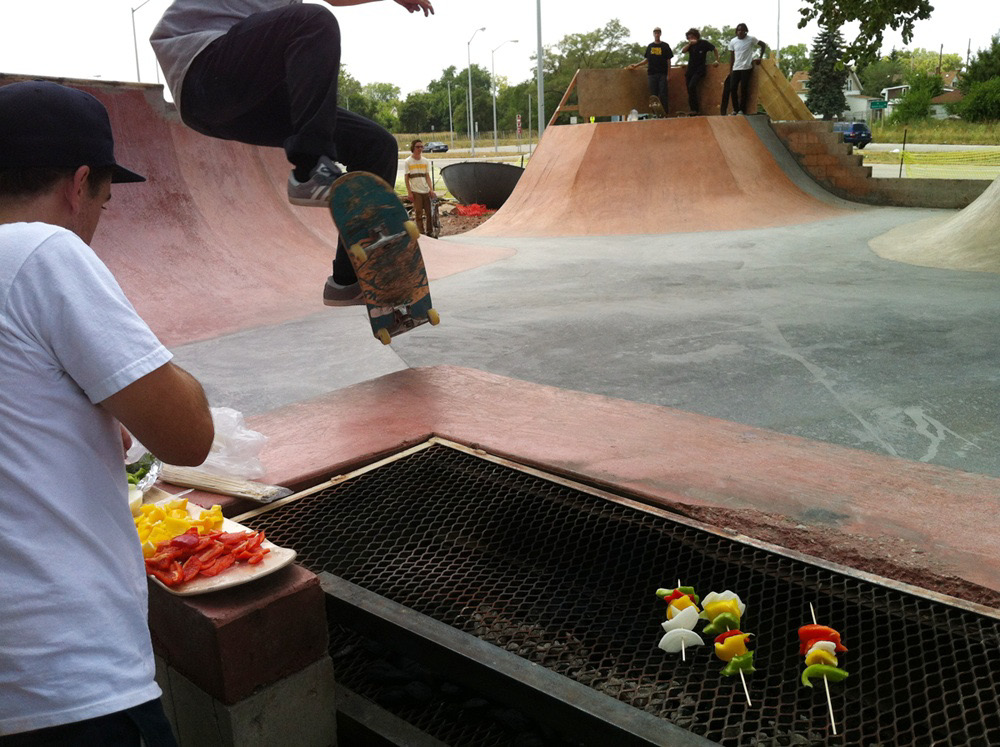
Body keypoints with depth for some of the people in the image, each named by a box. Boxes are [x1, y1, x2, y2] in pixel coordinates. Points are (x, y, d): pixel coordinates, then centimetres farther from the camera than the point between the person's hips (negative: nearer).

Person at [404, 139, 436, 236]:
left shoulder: (425, 161, 11)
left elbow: (427, 176, 10)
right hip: (415, 191, -4)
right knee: (418, 213, -4)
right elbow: (406, 178, -1)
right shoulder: (408, 162, 0)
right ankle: (421, 233, 1)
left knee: (429, 212, 3)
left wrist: (431, 189, 0)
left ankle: (429, 232, 13)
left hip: (426, 191, 4)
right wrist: (409, 192, -8)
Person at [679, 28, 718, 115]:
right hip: (690, 70, 6)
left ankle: (695, 109, -20)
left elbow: (714, 49, 6)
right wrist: (690, 43, -20)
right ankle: (693, 110, 11)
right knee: (690, 90, 4)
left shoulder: (703, 43, -4)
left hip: (699, 70, -6)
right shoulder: (690, 45, 8)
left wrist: (717, 60, 2)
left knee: (692, 86, -25)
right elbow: (683, 51, -9)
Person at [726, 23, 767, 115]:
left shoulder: (751, 39, -2)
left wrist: (760, 58, 1)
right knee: (732, 88, -4)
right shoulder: (732, 42, 6)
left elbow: (763, 45, 7)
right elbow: (731, 57, 11)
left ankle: (742, 110, 4)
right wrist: (730, 70, 7)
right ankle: (735, 109, 8)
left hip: (746, 68, -3)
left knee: (744, 88, -6)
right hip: (736, 68, 3)